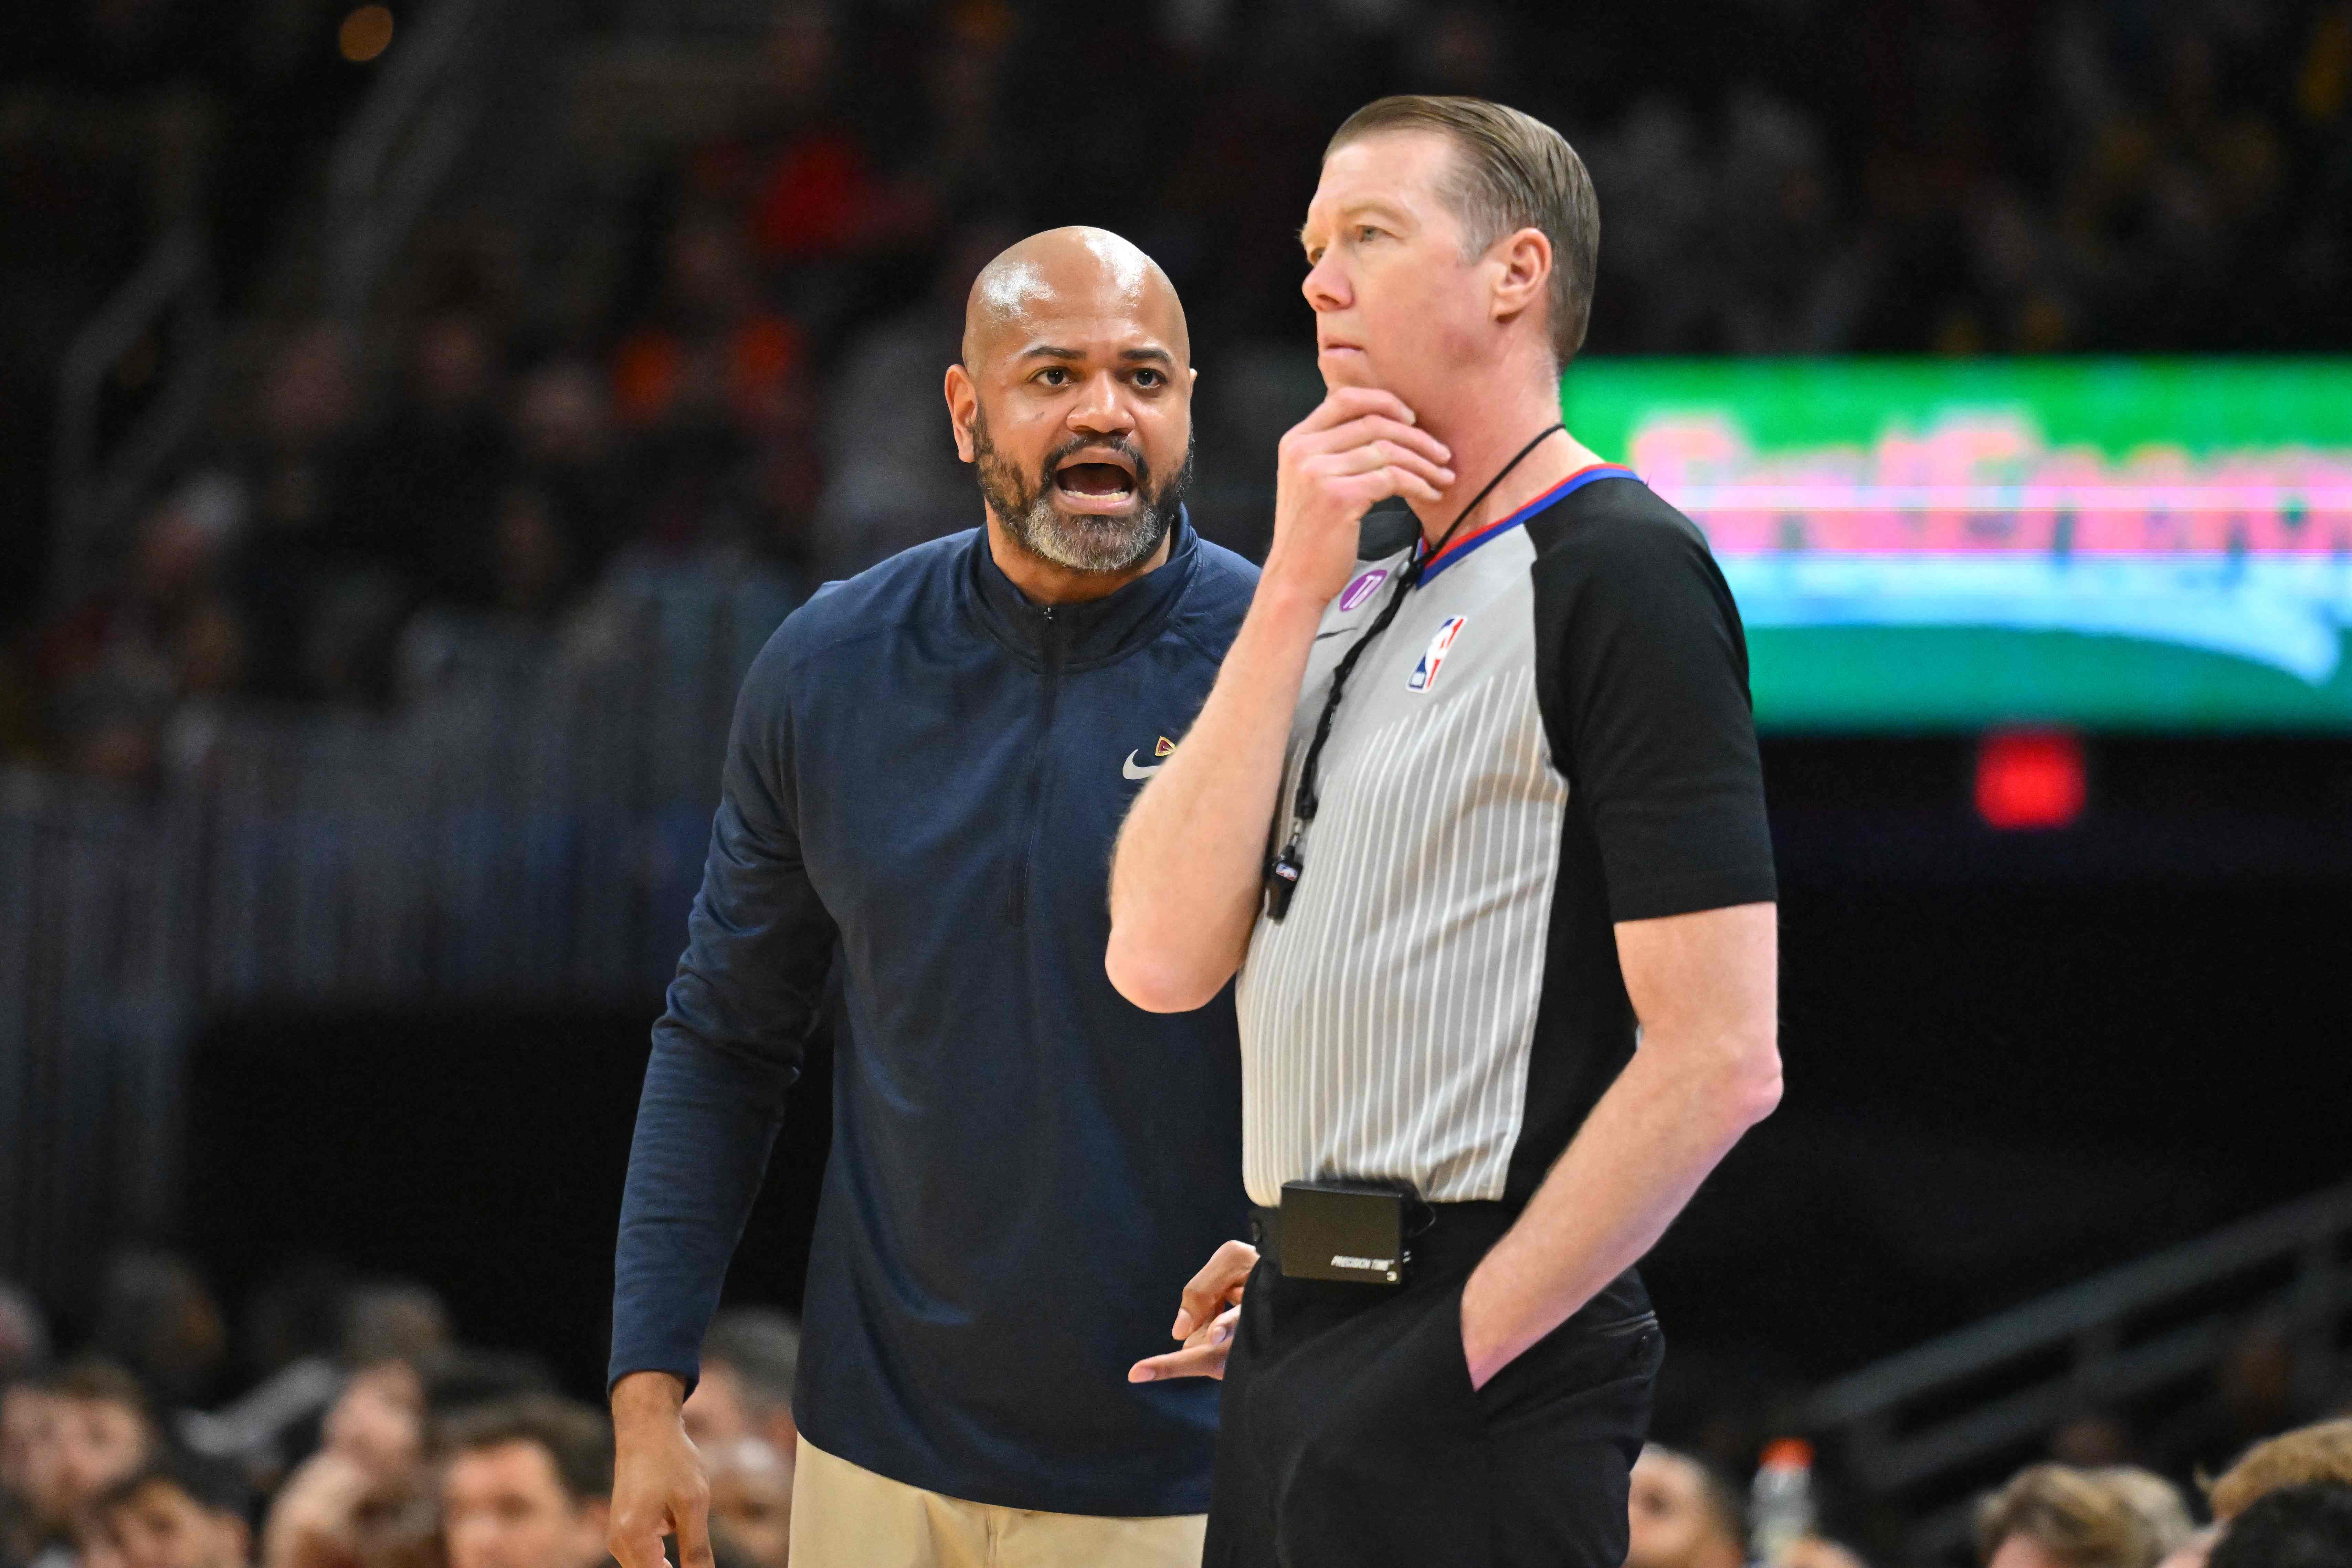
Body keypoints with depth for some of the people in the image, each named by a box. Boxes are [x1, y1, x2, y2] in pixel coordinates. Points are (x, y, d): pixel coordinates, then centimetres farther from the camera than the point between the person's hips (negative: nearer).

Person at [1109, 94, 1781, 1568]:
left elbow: (1723, 1059, -16)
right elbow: (1163, 957, 5)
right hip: (1291, 1361, 8)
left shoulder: (1619, 574, -8)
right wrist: (1295, 589, 0)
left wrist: (1463, 1342, -15)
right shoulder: (1366, 599, 17)